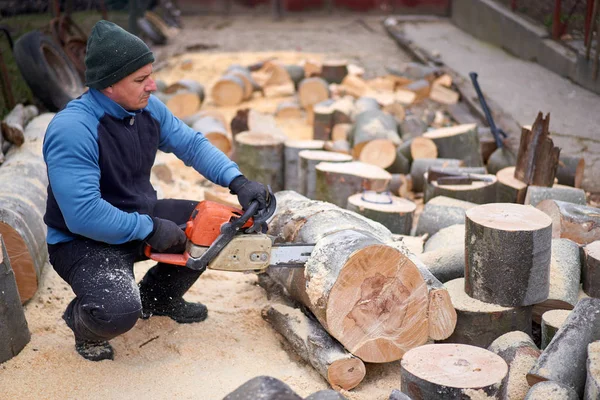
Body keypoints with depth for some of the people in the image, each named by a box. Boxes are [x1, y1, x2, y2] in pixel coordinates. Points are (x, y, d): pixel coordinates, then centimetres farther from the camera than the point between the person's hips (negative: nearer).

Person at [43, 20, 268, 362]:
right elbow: (83, 216, -34)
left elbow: (192, 144, 3)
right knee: (118, 312, -34)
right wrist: (149, 229, -23)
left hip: (140, 217, 8)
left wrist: (238, 181, -12)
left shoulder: (148, 108, -5)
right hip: (84, 240, -8)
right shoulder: (72, 130, -30)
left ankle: (158, 297, 23)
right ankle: (84, 322, 7)